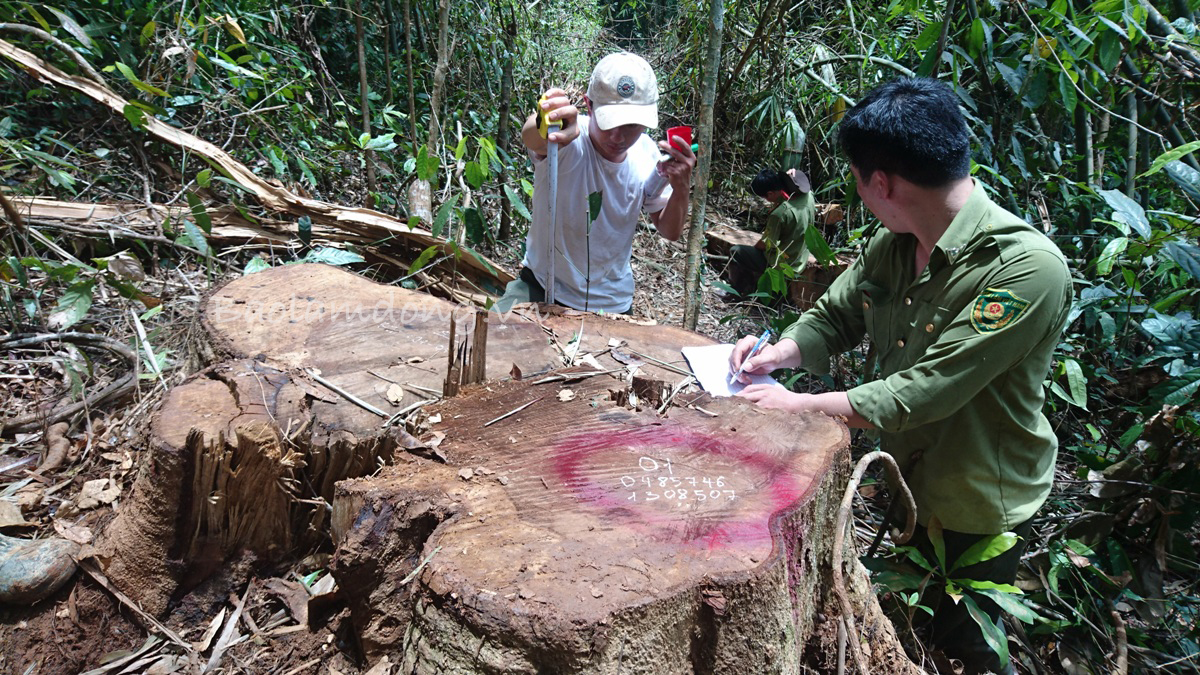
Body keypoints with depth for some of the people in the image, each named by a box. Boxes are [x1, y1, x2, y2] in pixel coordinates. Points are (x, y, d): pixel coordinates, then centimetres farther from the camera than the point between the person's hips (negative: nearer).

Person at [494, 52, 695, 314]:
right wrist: (544, 128, -74)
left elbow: (670, 231, 0)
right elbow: (530, 137, -50)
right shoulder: (571, 139, -24)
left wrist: (681, 189, -20)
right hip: (541, 288, -3)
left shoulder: (648, 154, -10)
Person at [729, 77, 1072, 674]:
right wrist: (779, 352, -14)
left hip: (976, 512, -6)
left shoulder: (1026, 269, -31)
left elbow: (922, 394, -31)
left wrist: (797, 405, -25)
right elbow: (833, 317, 6)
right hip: (905, 485, 7)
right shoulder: (893, 245, -7)